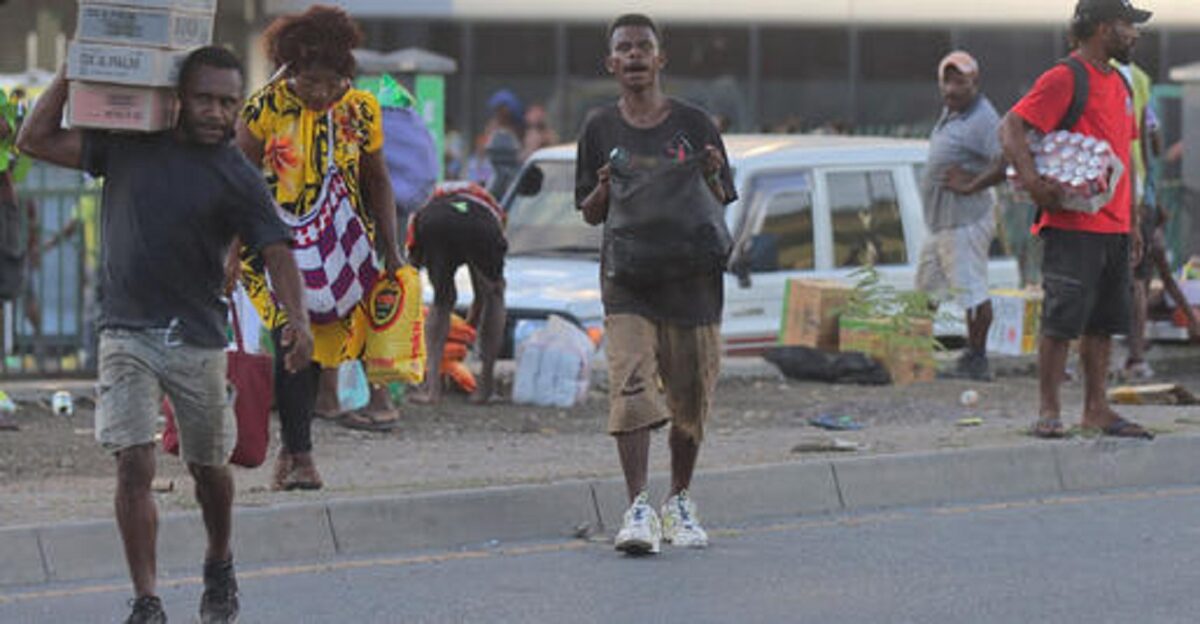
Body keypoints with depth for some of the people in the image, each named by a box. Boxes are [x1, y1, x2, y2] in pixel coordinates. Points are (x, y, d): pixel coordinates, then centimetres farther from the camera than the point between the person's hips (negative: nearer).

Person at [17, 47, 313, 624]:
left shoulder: (238, 180, -2)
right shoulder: (127, 146, 4)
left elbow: (276, 252, -13)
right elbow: (35, 140, 6)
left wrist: (297, 320, -31)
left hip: (197, 340, 0)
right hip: (125, 334, 0)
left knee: (208, 468, 14)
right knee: (134, 467, -12)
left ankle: (219, 568, 41)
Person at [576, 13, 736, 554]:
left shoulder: (693, 125, 4)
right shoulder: (600, 129, 7)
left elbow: (719, 207, 9)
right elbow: (590, 215, 12)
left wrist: (711, 177, -12)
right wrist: (605, 188, -9)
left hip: (690, 278, 1)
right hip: (628, 277, -1)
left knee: (690, 398, 7)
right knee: (631, 387, -16)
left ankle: (679, 503, 24)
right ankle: (638, 510, -21)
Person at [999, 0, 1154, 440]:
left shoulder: (1119, 84, 18)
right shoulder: (1063, 80, -9)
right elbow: (1011, 127, -15)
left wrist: (1133, 222, 22)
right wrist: (1032, 180, -28)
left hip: (1114, 227, 8)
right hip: (1073, 226, -8)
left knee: (1104, 323, 9)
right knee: (1062, 321, -7)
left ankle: (1096, 410, 14)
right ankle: (1049, 411, -2)